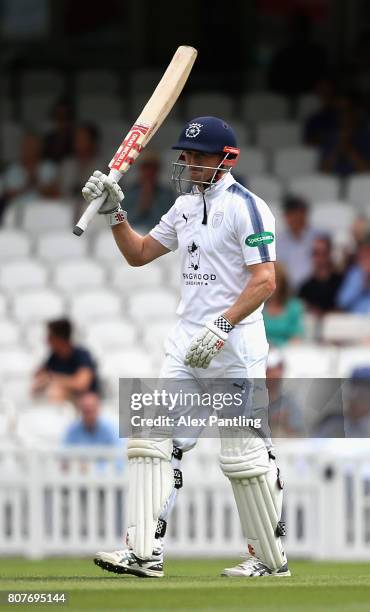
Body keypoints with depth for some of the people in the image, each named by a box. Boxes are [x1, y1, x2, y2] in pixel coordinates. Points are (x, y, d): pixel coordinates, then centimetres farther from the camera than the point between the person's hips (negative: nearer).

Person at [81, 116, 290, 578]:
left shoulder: (245, 207, -11)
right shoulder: (185, 206, 15)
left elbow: (264, 281, -17)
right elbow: (139, 254, 24)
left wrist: (221, 328, -25)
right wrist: (114, 212, 8)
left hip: (234, 346, -8)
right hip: (187, 344, 8)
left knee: (244, 453, -4)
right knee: (153, 439, -3)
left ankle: (272, 559, 9)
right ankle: (144, 553, -7)